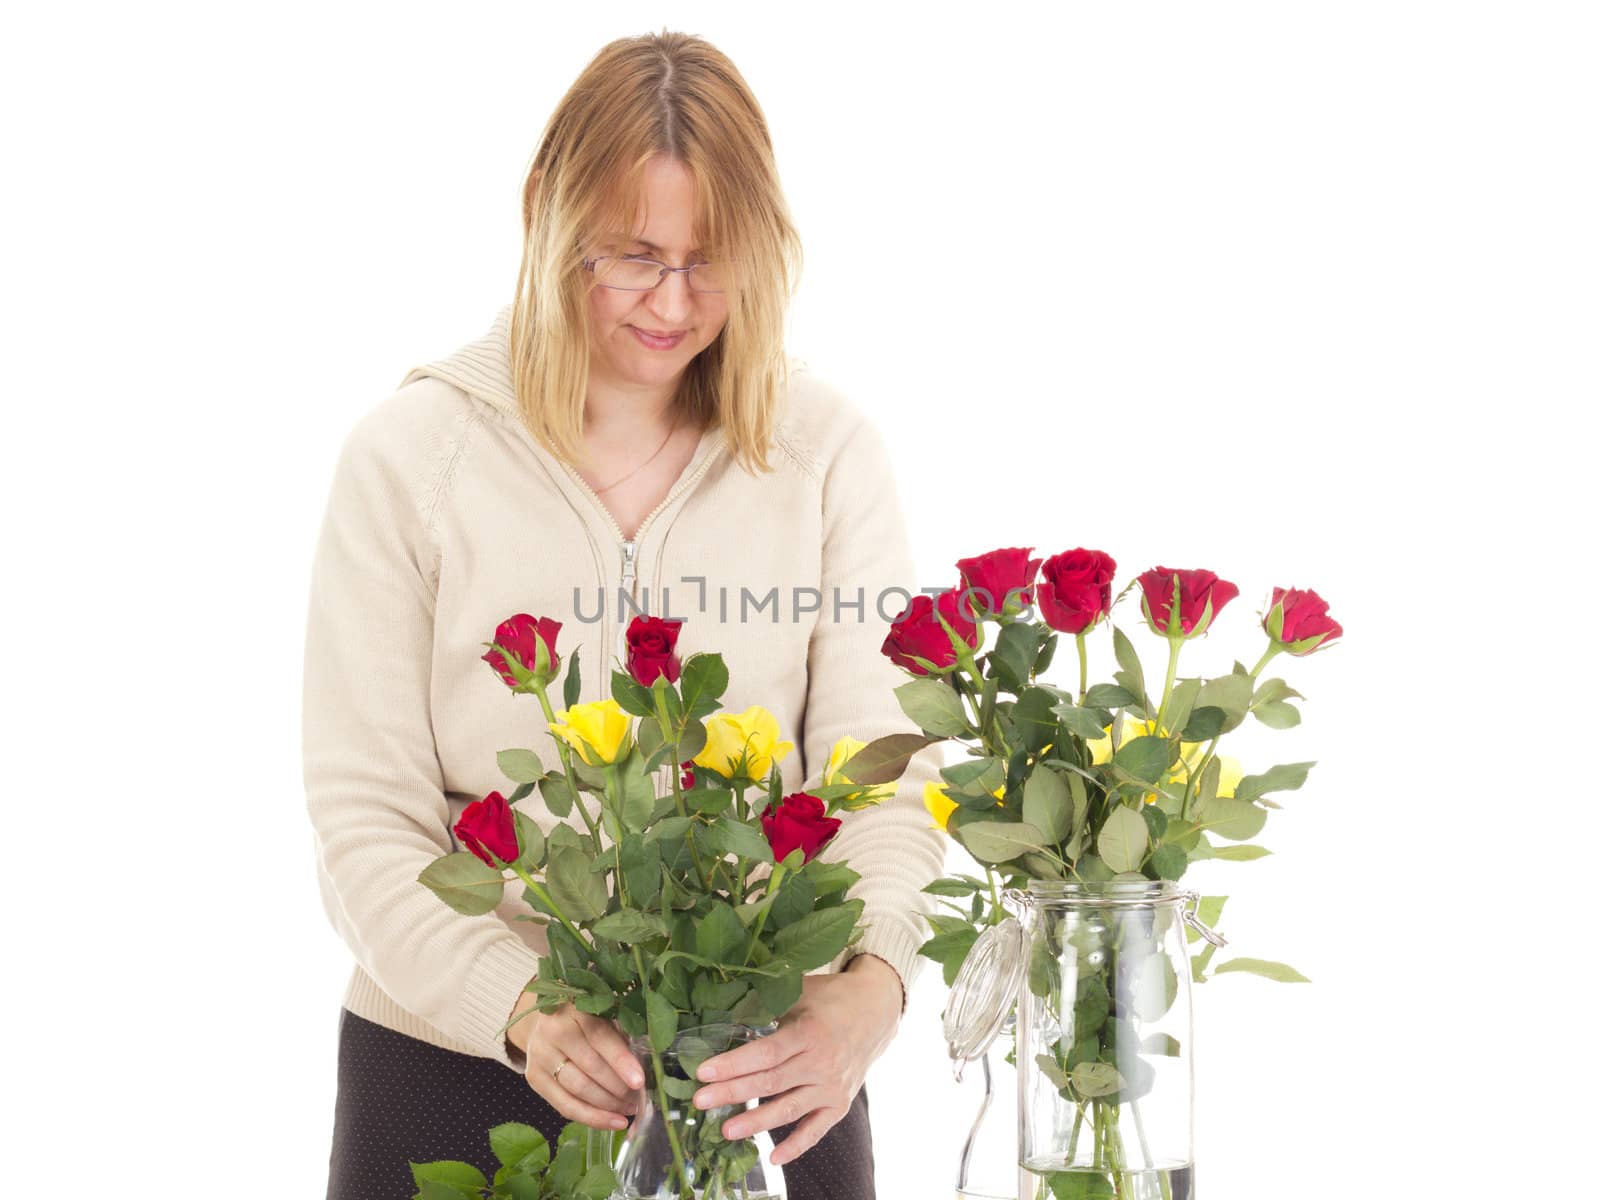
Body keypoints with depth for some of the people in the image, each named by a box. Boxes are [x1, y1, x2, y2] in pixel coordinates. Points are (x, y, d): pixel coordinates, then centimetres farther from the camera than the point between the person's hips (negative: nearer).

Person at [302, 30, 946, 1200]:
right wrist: (523, 1009, -23)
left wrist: (871, 985, -27)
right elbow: (366, 815, -7)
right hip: (454, 1072, -1)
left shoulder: (828, 450, 1)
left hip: (762, 1067, 1)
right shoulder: (410, 456, -2)